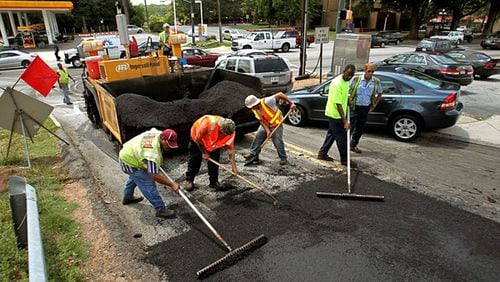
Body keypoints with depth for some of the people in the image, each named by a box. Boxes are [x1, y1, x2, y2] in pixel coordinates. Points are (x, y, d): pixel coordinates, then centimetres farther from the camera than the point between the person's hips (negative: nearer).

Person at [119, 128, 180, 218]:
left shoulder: (158, 133, -15)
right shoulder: (152, 153, -39)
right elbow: (155, 176, -35)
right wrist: (172, 184, -27)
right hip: (130, 163, -10)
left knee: (135, 177, 35)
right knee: (149, 186, -11)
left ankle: (127, 197, 58)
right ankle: (161, 210, 0)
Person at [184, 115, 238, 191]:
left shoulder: (230, 131, -30)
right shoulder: (208, 123, -45)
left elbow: (231, 148, -21)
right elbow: (198, 139, -29)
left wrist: (234, 167, -23)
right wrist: (204, 152, -17)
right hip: (197, 139, -3)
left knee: (214, 161, -4)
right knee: (194, 159, 4)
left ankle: (214, 181, 10)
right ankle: (189, 180, 20)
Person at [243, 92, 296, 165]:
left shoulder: (266, 101, -31)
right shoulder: (255, 110, -7)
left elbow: (280, 94, -28)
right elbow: (261, 121, -6)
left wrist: (291, 103, -28)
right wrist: (267, 130, -18)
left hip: (276, 124, -7)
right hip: (266, 125, 7)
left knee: (278, 141, -10)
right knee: (258, 137, 1)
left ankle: (283, 158, 6)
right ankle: (253, 154, 13)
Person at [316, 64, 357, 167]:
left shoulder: (346, 82, 6)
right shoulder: (337, 84, -25)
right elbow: (338, 104, -29)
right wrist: (345, 121, -32)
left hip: (336, 114, 10)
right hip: (335, 114, -10)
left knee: (332, 134, 18)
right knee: (341, 137, -1)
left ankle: (322, 153, 29)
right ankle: (344, 159, 12)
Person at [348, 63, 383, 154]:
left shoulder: (376, 82, 1)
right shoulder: (356, 80, -8)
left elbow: (379, 94, 17)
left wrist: (374, 105, 11)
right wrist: (348, 102, -5)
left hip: (365, 108, 4)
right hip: (354, 107, -4)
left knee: (360, 128, 12)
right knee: (351, 126, -5)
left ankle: (353, 145, 27)